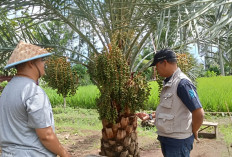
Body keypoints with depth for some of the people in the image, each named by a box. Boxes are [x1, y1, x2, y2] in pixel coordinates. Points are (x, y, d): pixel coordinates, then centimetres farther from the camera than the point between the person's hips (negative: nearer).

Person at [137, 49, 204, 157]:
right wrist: (150, 116, 12)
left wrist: (193, 132, -10)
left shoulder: (182, 83, -21)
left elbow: (199, 113, -24)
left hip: (178, 141, -9)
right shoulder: (168, 83, 9)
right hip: (165, 138, 9)